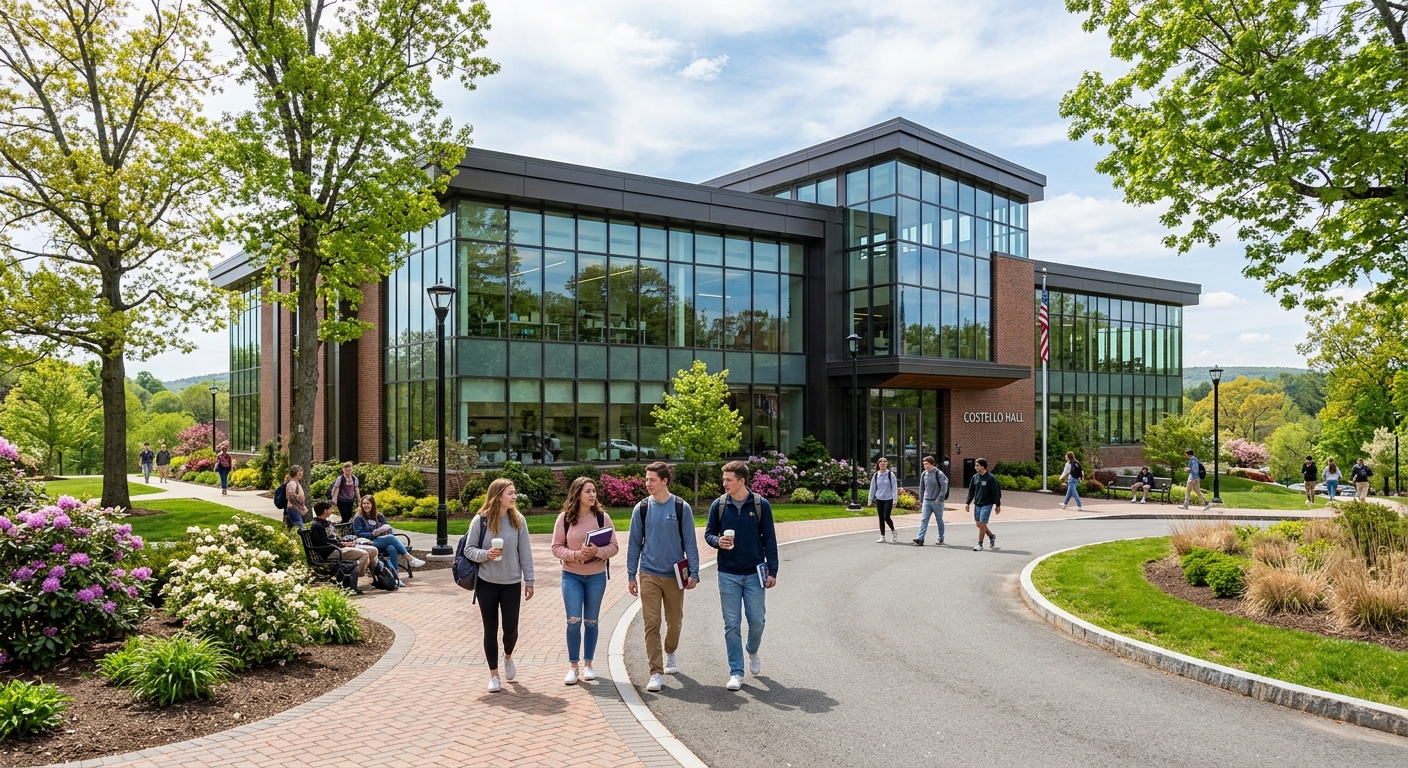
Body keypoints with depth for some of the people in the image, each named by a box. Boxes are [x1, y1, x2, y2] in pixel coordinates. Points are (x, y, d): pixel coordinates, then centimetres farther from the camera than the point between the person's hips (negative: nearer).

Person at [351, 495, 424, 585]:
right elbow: (359, 534, -1)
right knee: (391, 538, -32)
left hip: (383, 542, 4)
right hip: (370, 544, -4)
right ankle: (411, 559, -34)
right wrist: (372, 534, -16)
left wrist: (386, 529, -9)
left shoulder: (378, 516, 23)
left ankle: (396, 576, -40)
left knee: (392, 549, -34)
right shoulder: (358, 519, 10)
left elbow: (388, 527, 15)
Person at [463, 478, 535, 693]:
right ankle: (494, 675, 19)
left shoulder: (518, 520, -3)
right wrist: (485, 554, -23)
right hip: (486, 583, -1)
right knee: (490, 629, 5)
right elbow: (468, 549, -3)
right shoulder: (480, 520, -8)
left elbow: (525, 552, 0)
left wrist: (529, 581, 0)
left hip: (512, 583, 1)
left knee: (510, 628, 2)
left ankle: (508, 657, 35)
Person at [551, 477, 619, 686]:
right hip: (571, 576, -1)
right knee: (573, 621, -5)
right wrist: (575, 554, -21)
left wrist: (598, 551, -23)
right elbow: (556, 547, -4)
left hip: (596, 576, 1)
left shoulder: (602, 517, -4)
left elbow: (614, 547, -4)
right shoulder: (564, 518, -5)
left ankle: (588, 664, 23)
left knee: (591, 621, 10)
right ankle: (573, 667, 9)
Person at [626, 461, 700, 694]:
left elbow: (690, 542, 0)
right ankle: (656, 673, 1)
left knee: (674, 622, 13)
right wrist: (631, 575, 3)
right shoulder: (641, 509, 1)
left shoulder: (681, 508, -2)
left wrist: (693, 572, -5)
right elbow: (634, 544, 6)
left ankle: (670, 653, 42)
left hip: (675, 575, 0)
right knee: (651, 625, -5)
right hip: (649, 575, 0)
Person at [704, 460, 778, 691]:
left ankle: (753, 651, 35)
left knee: (757, 620, 3)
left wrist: (772, 570, -4)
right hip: (728, 574, 1)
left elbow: (769, 539, 0)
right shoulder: (718, 505, -1)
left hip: (754, 573, -1)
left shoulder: (761, 505, -5)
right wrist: (717, 541, -16)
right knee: (732, 624, 3)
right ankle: (736, 672, 13)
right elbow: (708, 533, 7)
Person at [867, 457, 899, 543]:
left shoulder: (890, 474, -4)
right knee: (881, 518, 6)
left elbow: (894, 487, -4)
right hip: (879, 499, 4)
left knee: (886, 517, -10)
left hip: (888, 499, -4)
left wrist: (894, 500, -8)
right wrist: (870, 499, 8)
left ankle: (893, 531, 17)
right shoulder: (876, 475, 5)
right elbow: (872, 488, 11)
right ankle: (882, 537, 14)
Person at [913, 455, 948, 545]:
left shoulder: (939, 474, -10)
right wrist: (921, 499, 13)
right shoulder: (923, 474, 7)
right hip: (926, 501, 4)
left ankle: (941, 539, 19)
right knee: (924, 520, -5)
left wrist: (940, 498, -16)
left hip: (937, 502, -4)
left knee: (939, 520, 8)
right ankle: (920, 538, -12)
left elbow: (944, 486, -12)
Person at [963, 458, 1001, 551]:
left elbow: (995, 492, -6)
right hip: (977, 504, 6)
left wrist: (998, 505, -6)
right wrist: (967, 503, 5)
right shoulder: (975, 477, 6)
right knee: (979, 524, 9)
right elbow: (971, 491, 11)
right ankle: (992, 536, 33)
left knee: (982, 524, -8)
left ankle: (980, 545, 1)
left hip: (987, 504, -6)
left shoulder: (990, 478, -10)